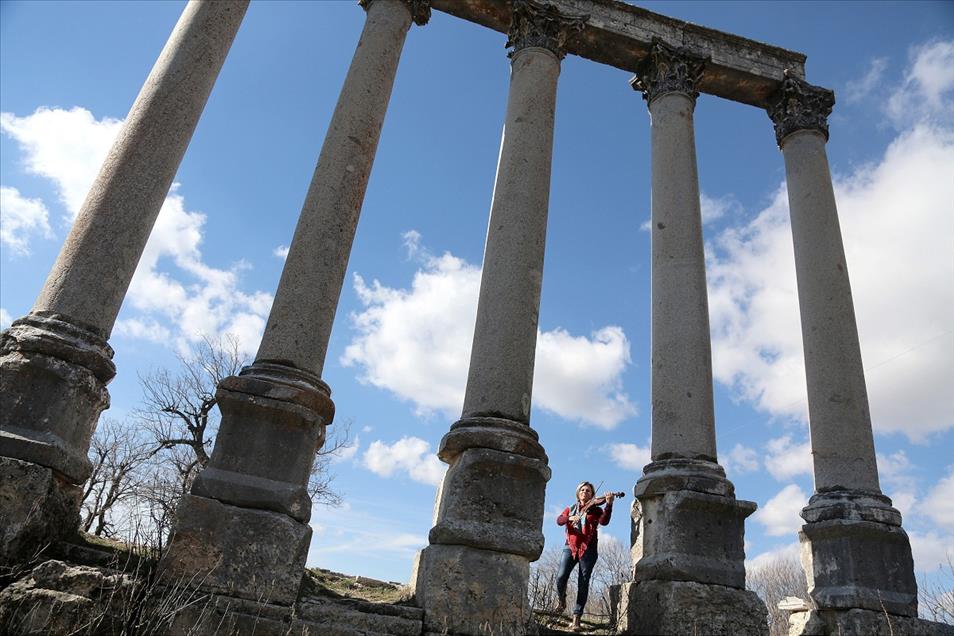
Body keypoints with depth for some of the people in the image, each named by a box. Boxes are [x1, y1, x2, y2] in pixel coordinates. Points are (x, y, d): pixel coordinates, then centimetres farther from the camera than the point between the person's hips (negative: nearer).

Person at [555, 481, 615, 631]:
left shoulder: (595, 509, 9)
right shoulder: (570, 509, 17)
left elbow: (604, 521, -12)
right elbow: (559, 520, 0)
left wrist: (609, 504, -26)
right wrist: (570, 518, -20)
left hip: (588, 549, -1)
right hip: (570, 547, 1)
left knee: (583, 584, -4)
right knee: (561, 578, -14)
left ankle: (576, 619, 2)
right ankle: (561, 600, 18)